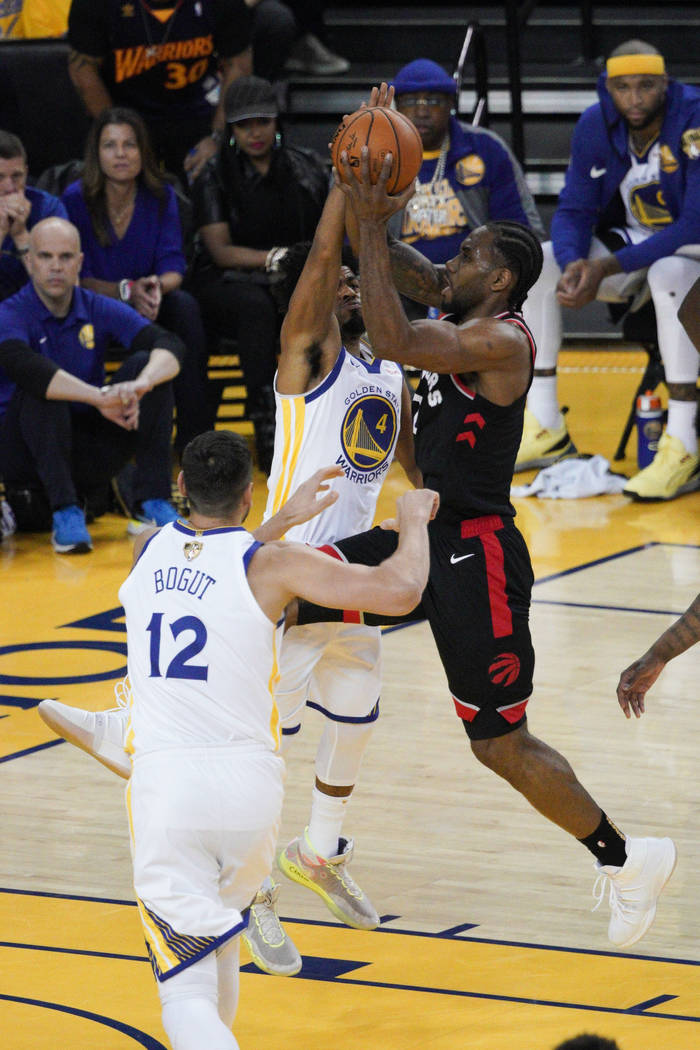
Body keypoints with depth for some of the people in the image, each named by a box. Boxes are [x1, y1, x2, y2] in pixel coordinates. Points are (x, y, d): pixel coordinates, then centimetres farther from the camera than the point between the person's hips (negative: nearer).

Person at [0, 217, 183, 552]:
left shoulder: (100, 310, 2)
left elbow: (170, 345, -12)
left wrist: (140, 384, -35)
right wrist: (99, 396, -44)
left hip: (89, 452, 4)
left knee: (146, 365, -13)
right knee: (44, 387, -31)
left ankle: (154, 503, -19)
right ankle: (65, 513, -34)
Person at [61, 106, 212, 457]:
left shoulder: (161, 196, 0)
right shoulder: (76, 200, -8)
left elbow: (173, 267, -6)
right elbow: (78, 277, -12)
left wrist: (157, 286, -31)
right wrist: (128, 291, -29)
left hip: (148, 303, 3)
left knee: (185, 306, -30)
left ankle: (194, 436, -28)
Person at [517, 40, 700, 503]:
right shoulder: (595, 126, -6)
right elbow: (573, 210, -2)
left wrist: (608, 267, -33)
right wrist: (574, 265, -26)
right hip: (628, 244, 6)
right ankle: (546, 431, -6)